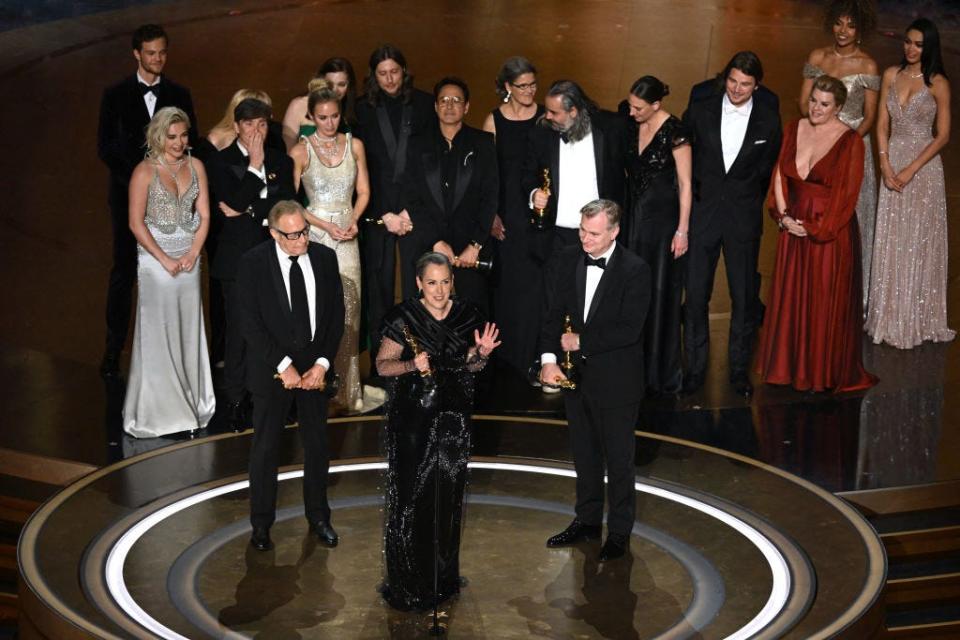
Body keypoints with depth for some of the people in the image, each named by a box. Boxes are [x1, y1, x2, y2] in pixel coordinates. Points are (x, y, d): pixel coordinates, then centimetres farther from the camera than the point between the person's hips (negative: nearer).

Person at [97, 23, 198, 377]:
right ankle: (113, 349, 10)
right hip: (129, 195, -1)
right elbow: (105, 146, -1)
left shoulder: (179, 95, 5)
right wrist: (134, 180, -11)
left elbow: (191, 145, 8)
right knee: (124, 271, 1)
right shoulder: (116, 95, 0)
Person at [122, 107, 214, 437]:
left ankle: (190, 403, 20)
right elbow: (136, 223, -10)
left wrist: (193, 253, -7)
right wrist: (165, 260, -13)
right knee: (157, 333, 1)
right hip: (156, 258, -4)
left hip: (189, 258, 4)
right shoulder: (145, 172, -9)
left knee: (189, 330, 8)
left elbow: (204, 214, 6)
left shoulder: (195, 166, 5)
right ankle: (157, 411, 10)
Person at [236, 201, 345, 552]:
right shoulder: (253, 263, -11)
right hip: (272, 369, -3)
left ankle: (318, 517, 29)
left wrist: (322, 364, -9)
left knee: (317, 445, 13)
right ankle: (261, 523, 20)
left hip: (315, 367, 3)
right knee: (265, 448, 6)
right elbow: (250, 323, -13)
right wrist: (283, 365, -17)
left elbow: (336, 314, 1)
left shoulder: (324, 257, -2)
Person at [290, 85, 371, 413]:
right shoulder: (301, 151, -3)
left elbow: (363, 192, 13)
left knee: (349, 310, 0)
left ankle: (347, 388, 7)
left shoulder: (354, 146, 8)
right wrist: (325, 225, -10)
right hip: (314, 235, -3)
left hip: (346, 237, 3)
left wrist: (353, 220, -5)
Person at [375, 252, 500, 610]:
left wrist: (481, 354, -8)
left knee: (447, 497, 12)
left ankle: (443, 577, 27)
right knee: (412, 498, -2)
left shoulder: (466, 316, 2)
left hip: (453, 419, 4)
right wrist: (412, 364, -24)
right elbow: (382, 365, -6)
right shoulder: (404, 318, -10)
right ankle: (408, 583, 10)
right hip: (412, 417, -4)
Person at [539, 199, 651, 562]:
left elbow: (628, 329, -21)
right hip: (575, 375, 5)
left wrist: (581, 341, -19)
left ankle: (620, 532, 21)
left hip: (616, 381, -5)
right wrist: (549, 359, -15)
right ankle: (588, 521, 34)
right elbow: (552, 315, -2)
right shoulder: (564, 262, -1)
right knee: (585, 455, 19)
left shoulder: (635, 271, -16)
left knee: (618, 459, 7)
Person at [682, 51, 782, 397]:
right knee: (696, 296, 4)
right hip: (702, 215, 0)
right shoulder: (699, 112, -2)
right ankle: (695, 367, 17)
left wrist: (749, 205, 5)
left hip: (743, 220, 0)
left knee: (744, 297, 7)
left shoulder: (768, 119, -2)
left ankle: (739, 368, 23)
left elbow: (767, 171, 7)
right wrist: (689, 203, 5)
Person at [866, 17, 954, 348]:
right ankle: (889, 316, 18)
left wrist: (911, 170, -13)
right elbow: (882, 125, 5)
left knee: (918, 242, 2)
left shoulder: (937, 83, -6)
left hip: (923, 167, -4)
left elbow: (942, 135, -7)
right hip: (893, 162, 4)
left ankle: (915, 319, 14)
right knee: (890, 242, 7)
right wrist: (885, 165, -7)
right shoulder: (891, 75, 5)